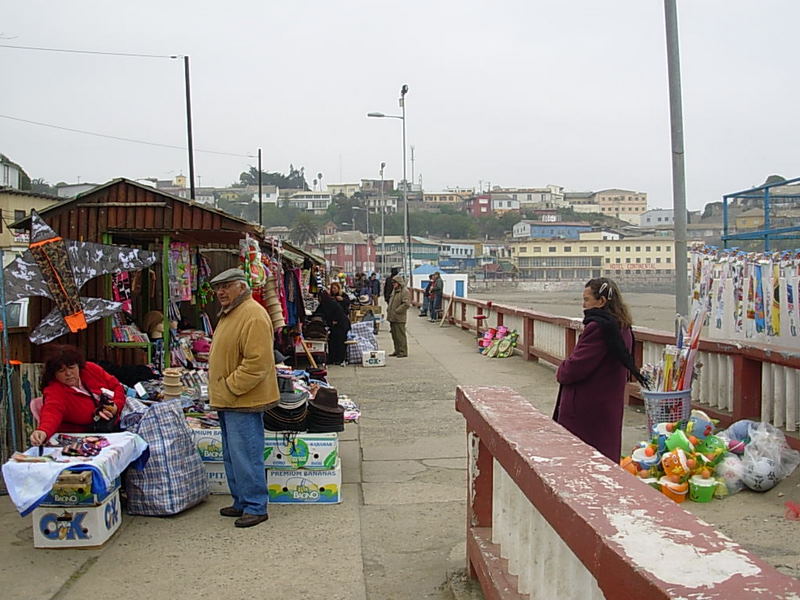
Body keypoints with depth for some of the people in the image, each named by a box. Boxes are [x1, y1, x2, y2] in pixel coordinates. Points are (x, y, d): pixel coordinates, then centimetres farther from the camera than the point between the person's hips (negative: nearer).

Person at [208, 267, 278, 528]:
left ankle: (255, 507, 6)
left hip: (244, 401, -11)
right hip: (227, 401, 11)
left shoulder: (253, 316, -19)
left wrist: (231, 387, -20)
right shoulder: (229, 314, 15)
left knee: (245, 456, -5)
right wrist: (222, 393, 18)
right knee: (233, 456, 17)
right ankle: (241, 502, 28)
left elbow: (257, 362, -25)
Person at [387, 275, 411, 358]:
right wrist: (389, 310, 14)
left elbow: (406, 304, -21)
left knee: (400, 335, -6)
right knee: (394, 335, 14)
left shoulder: (405, 291, -13)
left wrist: (396, 311, -19)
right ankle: (397, 351, 23)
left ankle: (403, 351, 0)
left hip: (399, 318, -9)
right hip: (392, 317, 9)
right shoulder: (394, 291, 17)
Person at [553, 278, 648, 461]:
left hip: (586, 410, -9)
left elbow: (575, 368, -23)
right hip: (610, 407, 9)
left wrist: (561, 373, 0)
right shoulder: (623, 329, 10)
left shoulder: (597, 327, -20)